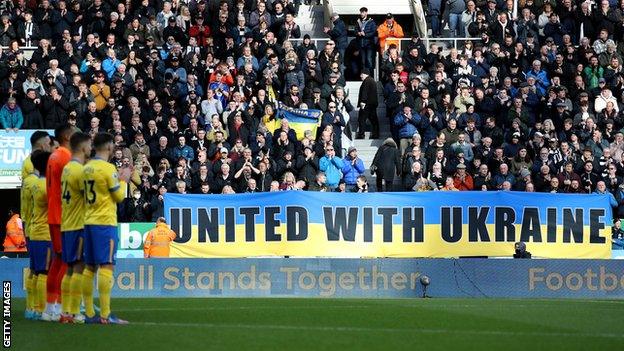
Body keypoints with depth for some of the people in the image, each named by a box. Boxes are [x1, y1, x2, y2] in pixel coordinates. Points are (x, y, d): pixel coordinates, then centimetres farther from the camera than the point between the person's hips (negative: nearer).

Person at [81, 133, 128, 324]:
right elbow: (119, 196, -7)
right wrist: (123, 181, 11)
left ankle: (89, 313, 10)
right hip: (105, 222, -8)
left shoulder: (87, 168, 9)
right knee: (106, 266, -9)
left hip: (88, 222, 8)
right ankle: (105, 315, -15)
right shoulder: (108, 168, -11)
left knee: (90, 267, 9)